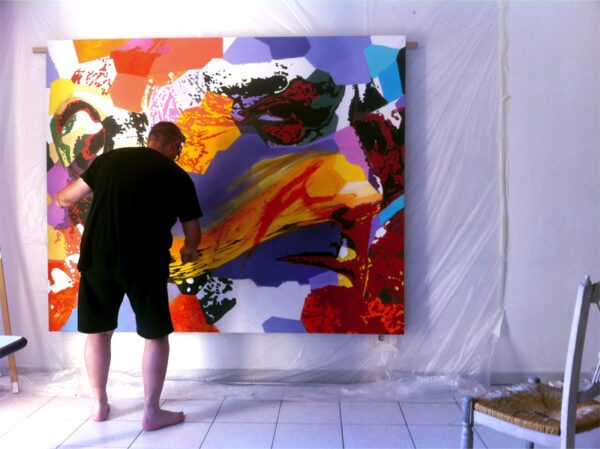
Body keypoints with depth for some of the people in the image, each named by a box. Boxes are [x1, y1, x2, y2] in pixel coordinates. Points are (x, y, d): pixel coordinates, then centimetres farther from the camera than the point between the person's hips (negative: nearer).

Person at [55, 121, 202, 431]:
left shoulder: (109, 159, 8)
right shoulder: (178, 177, 3)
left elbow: (66, 199, 13)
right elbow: (193, 234, 9)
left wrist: (60, 198, 38)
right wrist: (188, 251, 31)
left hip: (97, 256, 3)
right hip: (145, 262, -3)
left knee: (98, 332, 19)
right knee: (156, 335, 12)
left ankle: (99, 404, 31)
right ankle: (152, 412, 17)